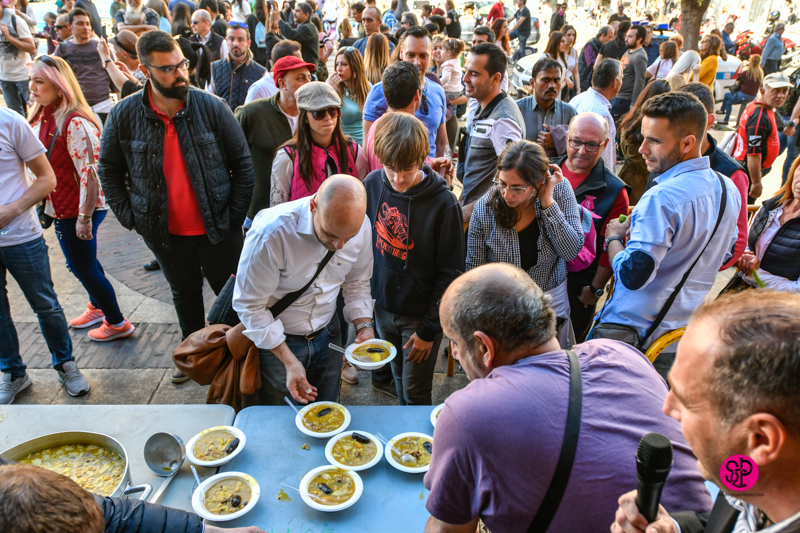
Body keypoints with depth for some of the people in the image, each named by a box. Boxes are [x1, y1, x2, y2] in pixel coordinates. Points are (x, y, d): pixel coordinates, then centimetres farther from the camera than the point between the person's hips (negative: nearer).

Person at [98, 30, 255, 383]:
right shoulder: (124, 115, -8)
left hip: (216, 227, -2)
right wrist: (129, 216, 0)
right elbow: (109, 170, 7)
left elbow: (243, 164, -5)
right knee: (185, 294, 22)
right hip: (165, 231, 2)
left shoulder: (211, 107, -11)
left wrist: (235, 215, -8)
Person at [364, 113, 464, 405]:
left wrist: (429, 329, -12)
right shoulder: (373, 184, -9)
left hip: (421, 314, -4)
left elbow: (450, 273, -15)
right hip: (382, 307, 4)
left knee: (416, 394, 8)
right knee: (399, 379, 23)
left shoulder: (443, 203, -22)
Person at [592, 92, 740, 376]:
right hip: (686, 331, 8)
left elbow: (633, 275, -28)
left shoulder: (661, 198, -26)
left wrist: (613, 237, -8)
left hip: (631, 333, -8)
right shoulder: (729, 190, 3)